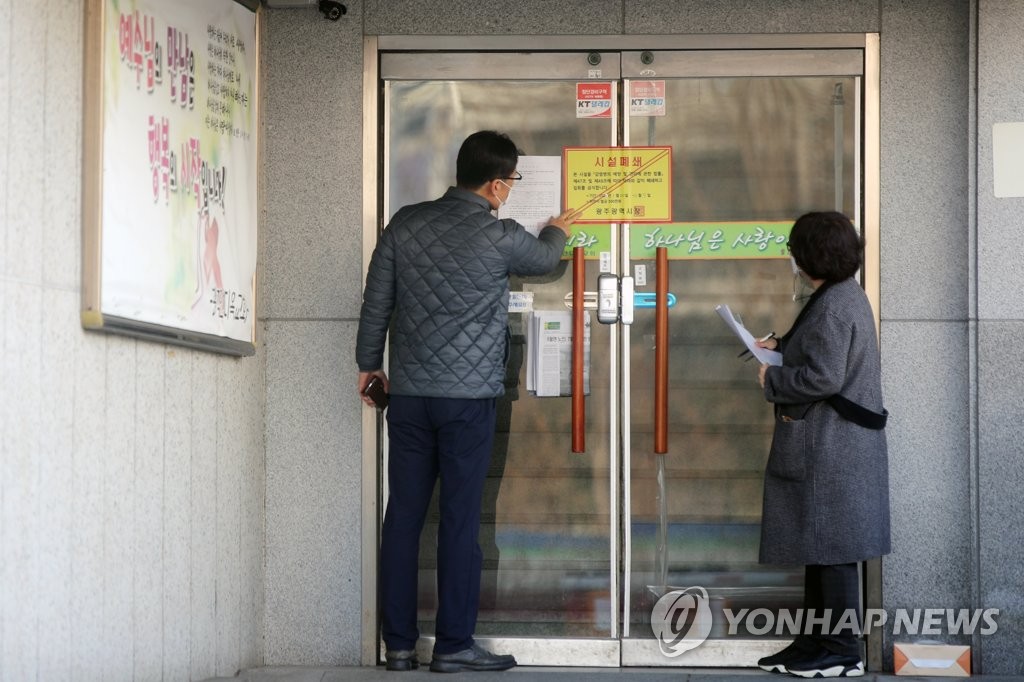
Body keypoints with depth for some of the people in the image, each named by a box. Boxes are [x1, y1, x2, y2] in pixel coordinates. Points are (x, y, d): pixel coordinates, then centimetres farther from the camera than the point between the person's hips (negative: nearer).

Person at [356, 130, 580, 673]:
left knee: (403, 514, 6)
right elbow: (543, 259, 15)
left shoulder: (406, 223, 4)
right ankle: (454, 644, 5)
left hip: (408, 393, 4)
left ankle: (398, 644, 10)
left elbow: (376, 300, 7)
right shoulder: (499, 236, -7)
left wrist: (369, 363, 21)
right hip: (468, 396, -4)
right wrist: (557, 231, 38)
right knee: (459, 517, 1)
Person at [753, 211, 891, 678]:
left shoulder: (833, 307, -20)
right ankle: (815, 642, 23)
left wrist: (771, 380, -12)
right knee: (822, 548, 15)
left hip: (830, 451, -11)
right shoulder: (845, 297, 13)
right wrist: (781, 346, 13)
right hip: (825, 446, 11)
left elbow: (823, 376, -26)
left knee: (831, 550, -3)